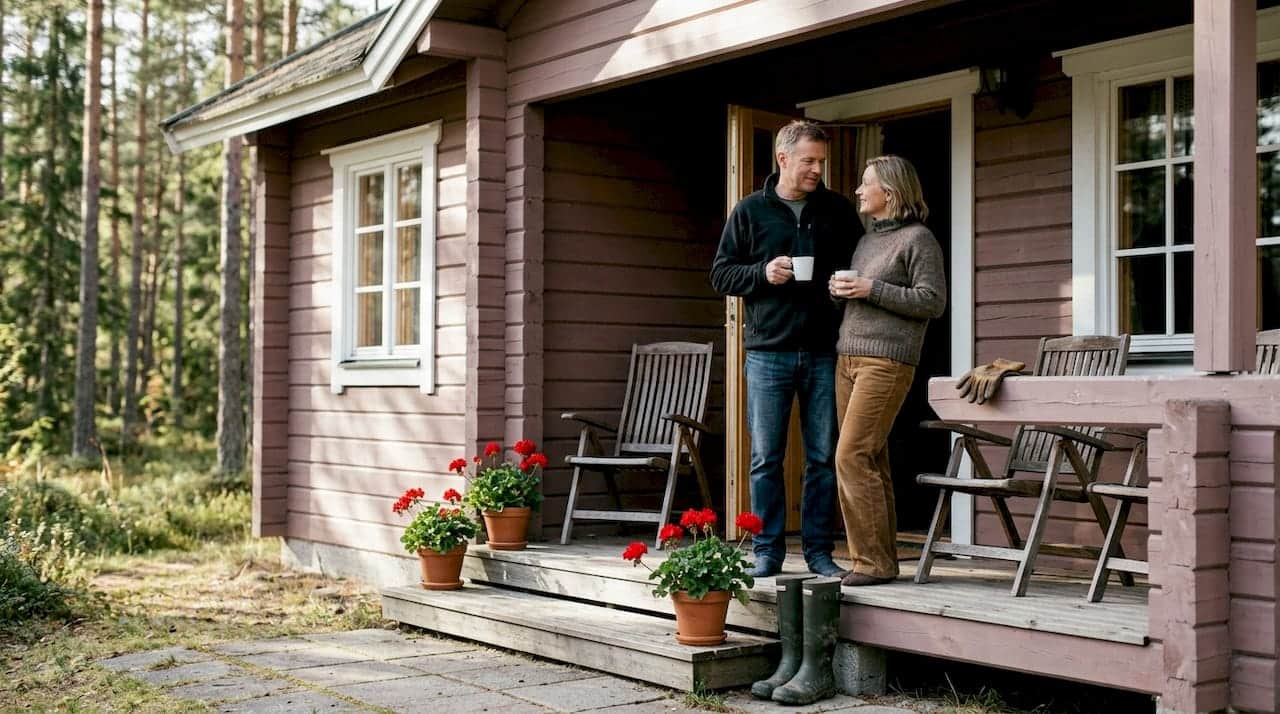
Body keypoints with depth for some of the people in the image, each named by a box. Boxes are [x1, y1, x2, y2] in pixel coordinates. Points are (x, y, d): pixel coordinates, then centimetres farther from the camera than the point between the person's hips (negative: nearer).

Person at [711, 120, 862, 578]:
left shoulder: (838, 210, 9)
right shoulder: (750, 211, 5)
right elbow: (721, 274, 5)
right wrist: (763, 273, -12)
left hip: (823, 352, 2)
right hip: (768, 351, -1)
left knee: (824, 458, 5)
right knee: (766, 458, 2)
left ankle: (819, 550, 13)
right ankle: (767, 551, 10)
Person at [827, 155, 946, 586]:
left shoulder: (918, 238, -3)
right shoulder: (867, 239, 21)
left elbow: (933, 302, -9)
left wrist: (871, 289, -14)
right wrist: (839, 291, 5)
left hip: (887, 361, -8)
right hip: (848, 357, 8)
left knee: (852, 456, -14)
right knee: (870, 461, 6)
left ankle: (873, 562, -8)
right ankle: (881, 559, 10)